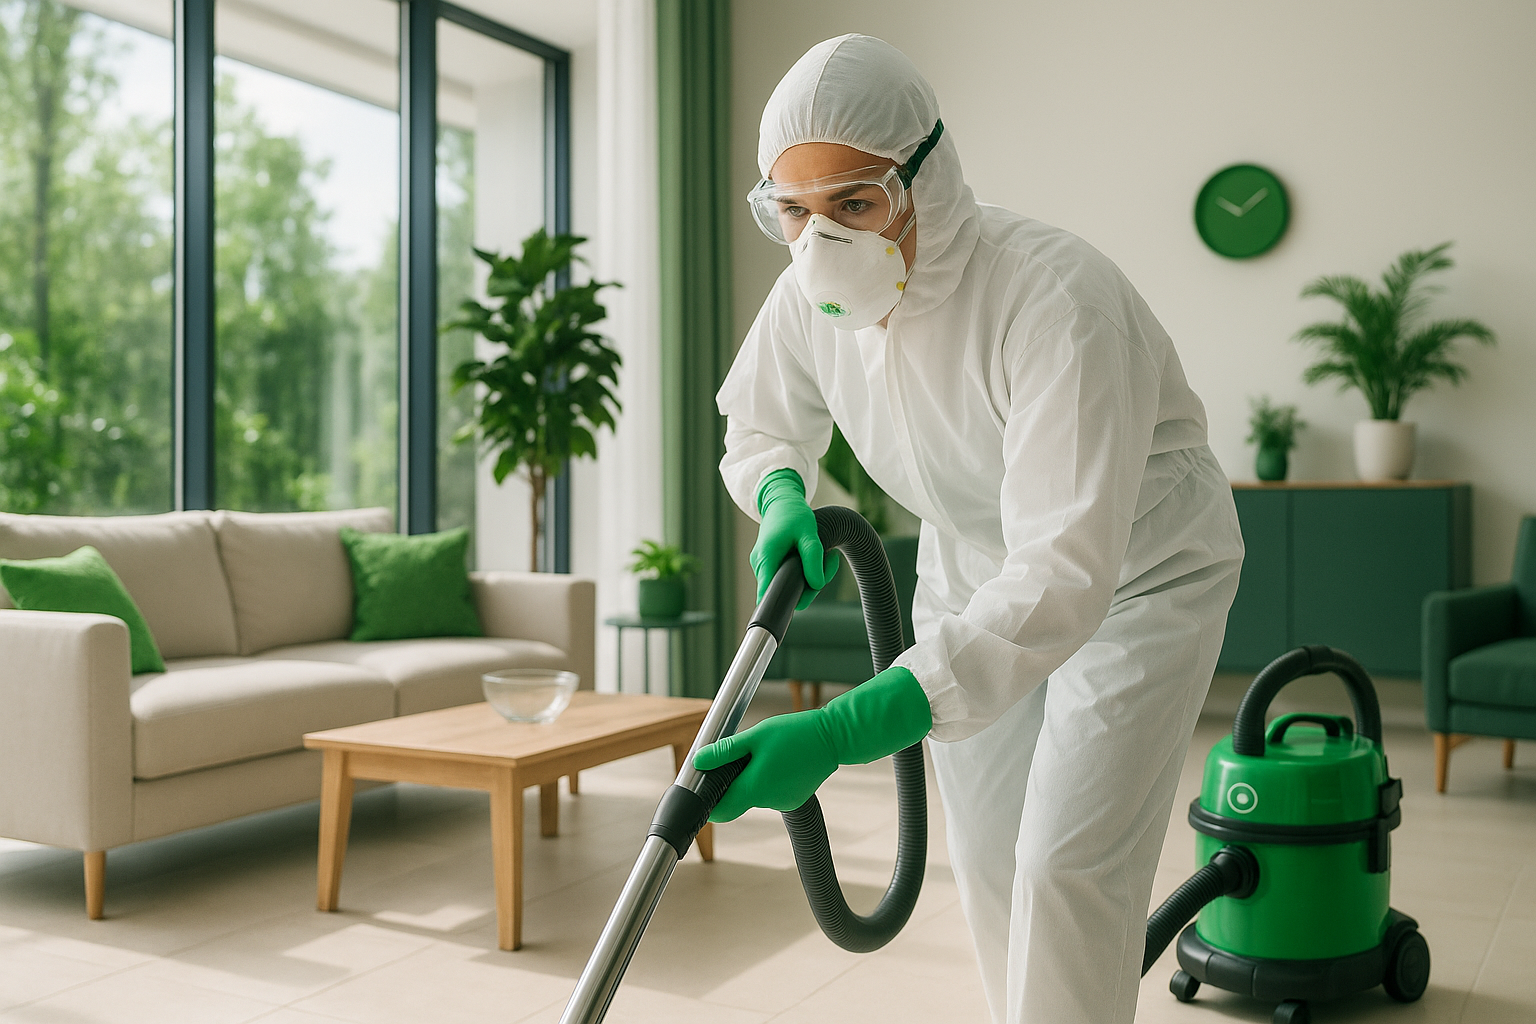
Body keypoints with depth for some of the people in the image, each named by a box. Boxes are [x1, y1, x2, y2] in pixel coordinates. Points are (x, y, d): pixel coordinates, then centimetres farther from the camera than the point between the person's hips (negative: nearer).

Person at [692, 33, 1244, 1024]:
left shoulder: (1058, 296, -38)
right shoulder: (809, 297, -18)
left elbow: (1065, 574, -45)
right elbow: (761, 426, 4)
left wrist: (848, 731, -53)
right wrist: (783, 500, -21)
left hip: (1140, 568, -5)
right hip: (972, 564, 6)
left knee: (1068, 860, -12)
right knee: (988, 853, 10)